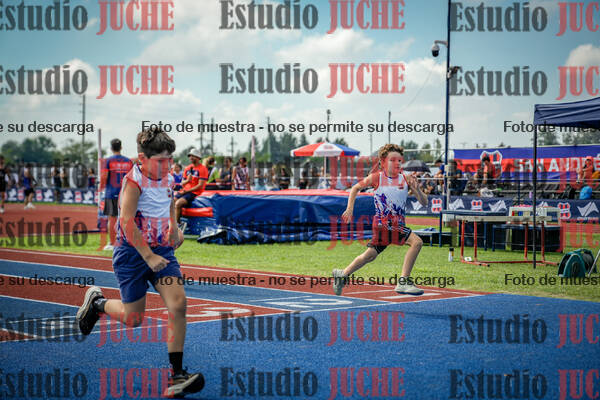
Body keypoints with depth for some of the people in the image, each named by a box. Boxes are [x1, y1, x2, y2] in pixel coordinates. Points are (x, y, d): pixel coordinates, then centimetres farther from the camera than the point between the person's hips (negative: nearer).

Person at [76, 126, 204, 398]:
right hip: (132, 253, -5)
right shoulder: (134, 181, -16)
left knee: (178, 304, -14)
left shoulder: (167, 179, 6)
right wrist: (148, 257, -27)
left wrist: (174, 227, 19)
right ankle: (96, 302, 36)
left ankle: (176, 374, -11)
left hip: (161, 250, 5)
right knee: (134, 318, 3)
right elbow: (127, 222, -26)